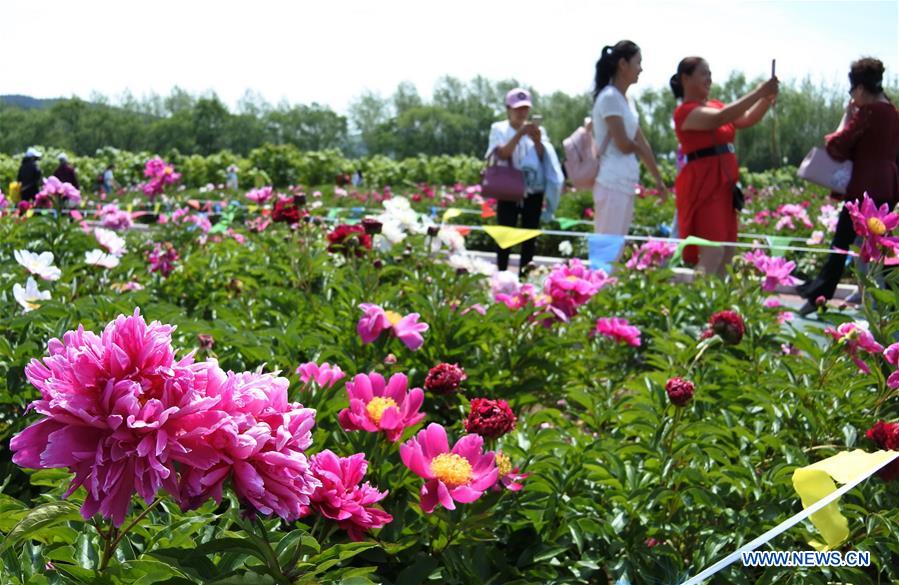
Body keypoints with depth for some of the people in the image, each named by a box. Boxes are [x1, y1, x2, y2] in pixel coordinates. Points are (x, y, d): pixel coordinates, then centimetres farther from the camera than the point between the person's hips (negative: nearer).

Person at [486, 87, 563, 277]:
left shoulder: (537, 129, 9)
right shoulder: (499, 129, 1)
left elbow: (544, 158, 1)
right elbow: (502, 154, -15)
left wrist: (538, 141, -17)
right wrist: (520, 133, -25)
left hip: (534, 192, 3)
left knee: (530, 236, 4)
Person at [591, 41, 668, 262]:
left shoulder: (626, 100, 16)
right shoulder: (610, 97, -12)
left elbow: (641, 144, 20)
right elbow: (624, 144, -15)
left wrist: (659, 180, 22)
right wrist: (637, 146, 7)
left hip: (625, 184, 9)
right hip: (613, 184, -9)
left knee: (616, 249, 9)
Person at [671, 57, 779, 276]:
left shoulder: (715, 105, 16)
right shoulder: (686, 111, -10)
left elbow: (747, 119, 10)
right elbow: (720, 119, -26)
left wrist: (767, 98, -7)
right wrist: (758, 92, -26)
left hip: (724, 184, 9)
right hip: (702, 186, -9)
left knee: (727, 252, 9)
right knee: (712, 252, -18)